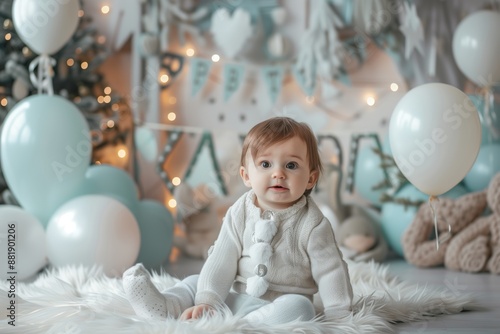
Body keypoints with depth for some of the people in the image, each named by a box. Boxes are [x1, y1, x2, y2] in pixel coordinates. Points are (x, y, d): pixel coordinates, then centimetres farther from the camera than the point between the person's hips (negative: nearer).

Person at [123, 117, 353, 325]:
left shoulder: (313, 225, -11)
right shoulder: (240, 213, -1)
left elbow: (330, 273, -8)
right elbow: (221, 261, -3)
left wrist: (339, 319, -12)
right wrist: (206, 301, -13)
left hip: (281, 308, -4)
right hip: (237, 298, 5)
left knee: (299, 307, -33)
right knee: (195, 283, -1)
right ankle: (161, 308, -29)